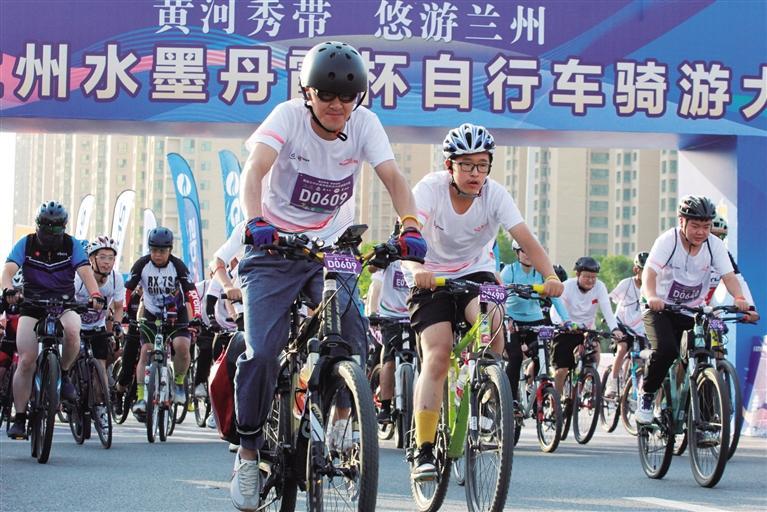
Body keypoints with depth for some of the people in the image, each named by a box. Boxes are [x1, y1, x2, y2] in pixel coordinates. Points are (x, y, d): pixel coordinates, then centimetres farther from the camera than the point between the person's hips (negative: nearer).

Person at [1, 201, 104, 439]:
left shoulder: (72, 245, -3)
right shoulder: (26, 244, -4)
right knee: (26, 361, -13)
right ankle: (19, 418, -4)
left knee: (72, 332, -34)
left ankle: (63, 373, -5)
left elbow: (85, 271, -16)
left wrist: (95, 294, -37)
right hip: (31, 306, 0)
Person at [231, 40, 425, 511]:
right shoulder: (288, 117, -16)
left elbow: (393, 178, -17)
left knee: (354, 338, -19)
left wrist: (410, 227, -36)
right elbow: (254, 170, -29)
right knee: (263, 351, -14)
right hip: (276, 248, -2)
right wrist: (255, 221, -48)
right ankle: (249, 451, 3)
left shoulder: (365, 124, -8)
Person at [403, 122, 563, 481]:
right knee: (437, 356, -18)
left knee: (492, 318, -31)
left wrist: (550, 277, -42)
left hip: (475, 273, 2)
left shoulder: (495, 195, -15)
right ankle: (424, 451, -14)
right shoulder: (430, 189, -21)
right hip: (431, 279, -2)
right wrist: (416, 269, -54)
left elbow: (526, 239, -24)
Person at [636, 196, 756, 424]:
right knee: (665, 349, -28)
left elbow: (728, 276, -17)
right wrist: (651, 297, -50)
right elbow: (649, 272, -29)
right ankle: (647, 396, -5)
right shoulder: (668, 241, -18)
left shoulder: (715, 245, -8)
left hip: (692, 313, 4)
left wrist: (739, 298, -39)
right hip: (660, 309, -4)